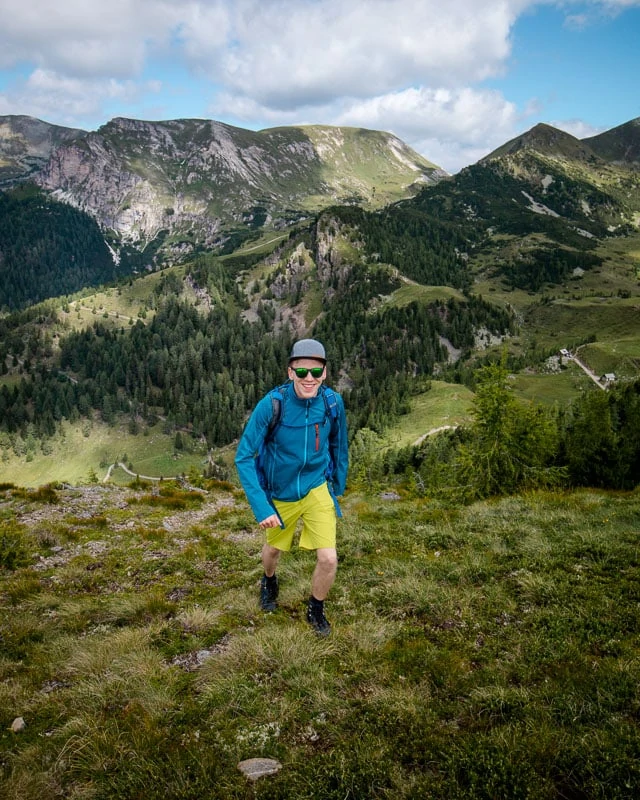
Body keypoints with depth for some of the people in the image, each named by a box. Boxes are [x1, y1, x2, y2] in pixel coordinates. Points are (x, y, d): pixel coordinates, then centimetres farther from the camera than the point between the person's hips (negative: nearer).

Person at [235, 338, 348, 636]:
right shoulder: (272, 404, -26)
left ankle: (315, 610, 22)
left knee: (328, 559, -9)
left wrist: (338, 488, 11)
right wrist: (261, 507, -28)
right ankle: (269, 581, 60)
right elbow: (244, 457, -22)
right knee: (274, 547, 23)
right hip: (279, 493, -1)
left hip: (317, 488, 1)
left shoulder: (333, 403, -17)